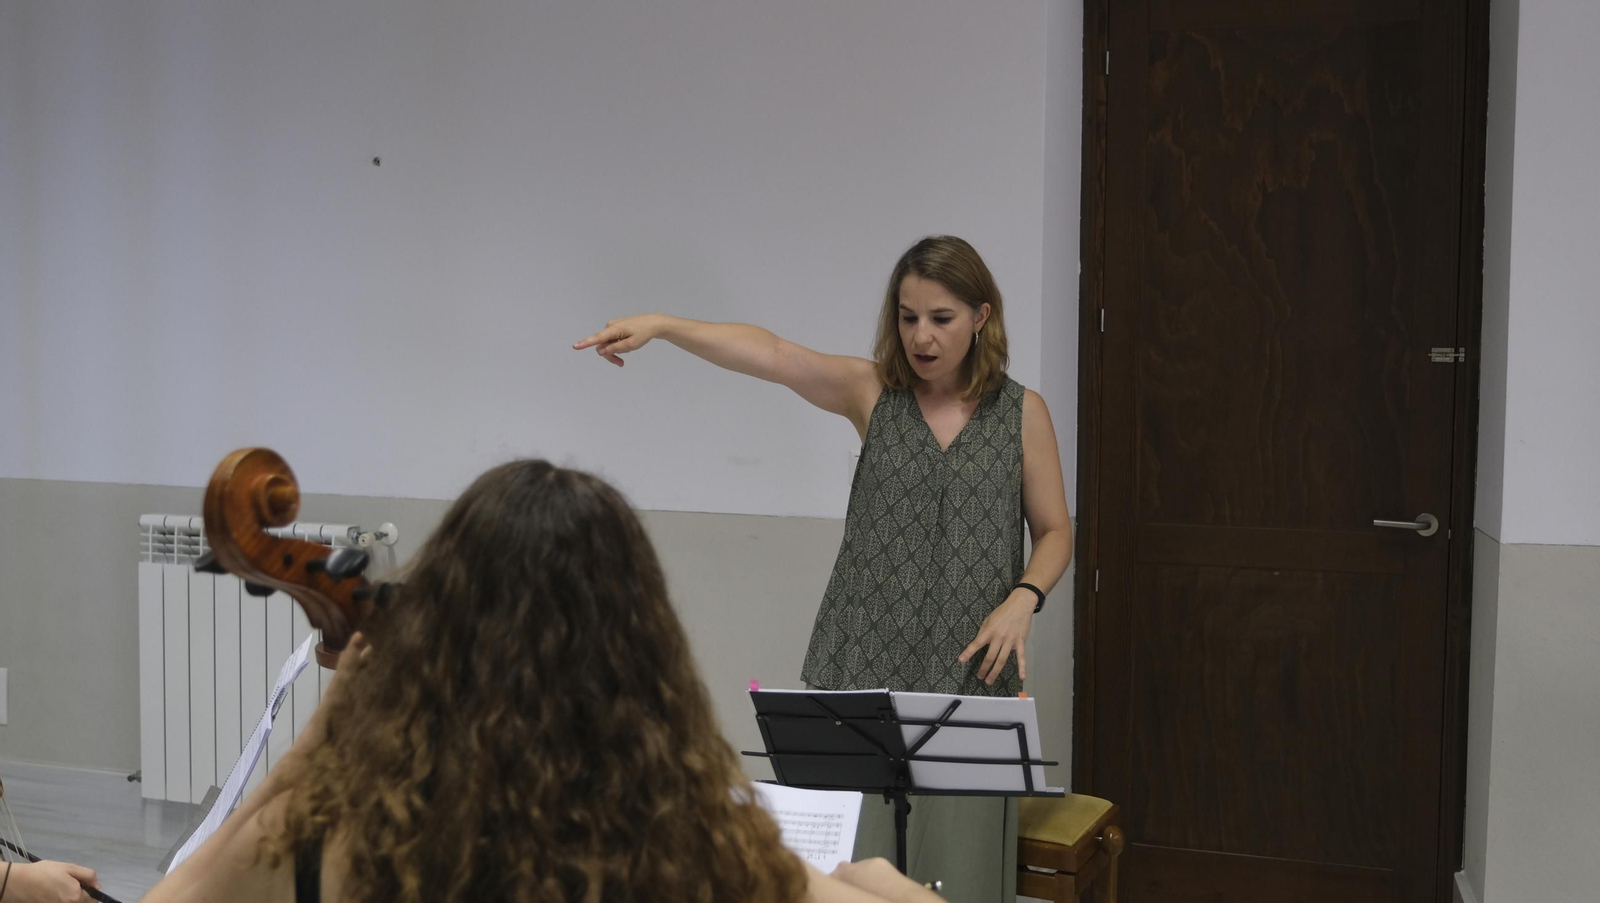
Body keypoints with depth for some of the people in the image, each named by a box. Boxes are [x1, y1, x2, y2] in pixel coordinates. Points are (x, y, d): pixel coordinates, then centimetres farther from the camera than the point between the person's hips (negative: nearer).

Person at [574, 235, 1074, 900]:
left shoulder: (1022, 413, 3)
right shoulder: (872, 391, 2)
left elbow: (1055, 531, 9)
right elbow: (769, 353, -14)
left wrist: (1022, 599, -11)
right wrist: (660, 325, -29)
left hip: (969, 671, 0)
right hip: (862, 668, 0)